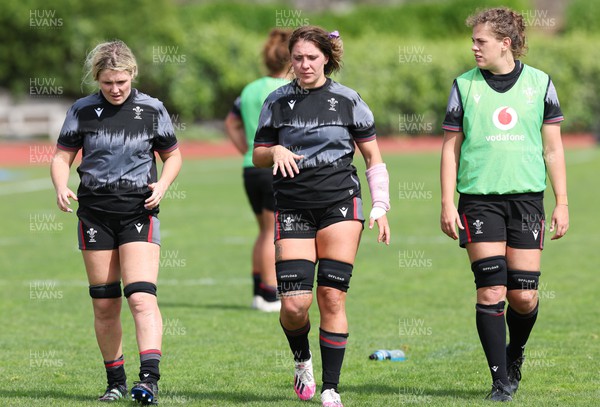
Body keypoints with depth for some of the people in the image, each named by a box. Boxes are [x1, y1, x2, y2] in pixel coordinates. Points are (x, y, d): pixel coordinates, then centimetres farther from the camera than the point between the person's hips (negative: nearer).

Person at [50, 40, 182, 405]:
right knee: (104, 304, 5)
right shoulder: (83, 111, 2)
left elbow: (173, 156, 12)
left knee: (141, 298, -17)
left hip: (139, 210, -2)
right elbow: (62, 157, 6)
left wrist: (162, 185, -8)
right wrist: (61, 187, -14)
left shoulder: (152, 110, 1)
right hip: (94, 210, 2)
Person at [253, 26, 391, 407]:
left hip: (339, 202, -1)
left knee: (332, 297, -6)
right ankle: (303, 361, 23)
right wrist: (276, 151, -8)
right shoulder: (277, 101, 7)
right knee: (294, 304, -9)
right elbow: (258, 155, 15)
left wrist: (381, 206, 0)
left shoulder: (347, 100, 3)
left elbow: (374, 158, 8)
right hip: (293, 205, 1)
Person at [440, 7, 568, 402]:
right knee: (491, 290, -8)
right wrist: (447, 203, -1)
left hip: (527, 198, 1)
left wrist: (562, 202, 3)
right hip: (479, 199, 0)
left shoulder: (540, 83, 5)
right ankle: (501, 381, 0)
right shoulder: (465, 85, 4)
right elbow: (451, 147, 7)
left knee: (524, 295, -2)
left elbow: (553, 148, 9)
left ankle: (515, 354, 28)